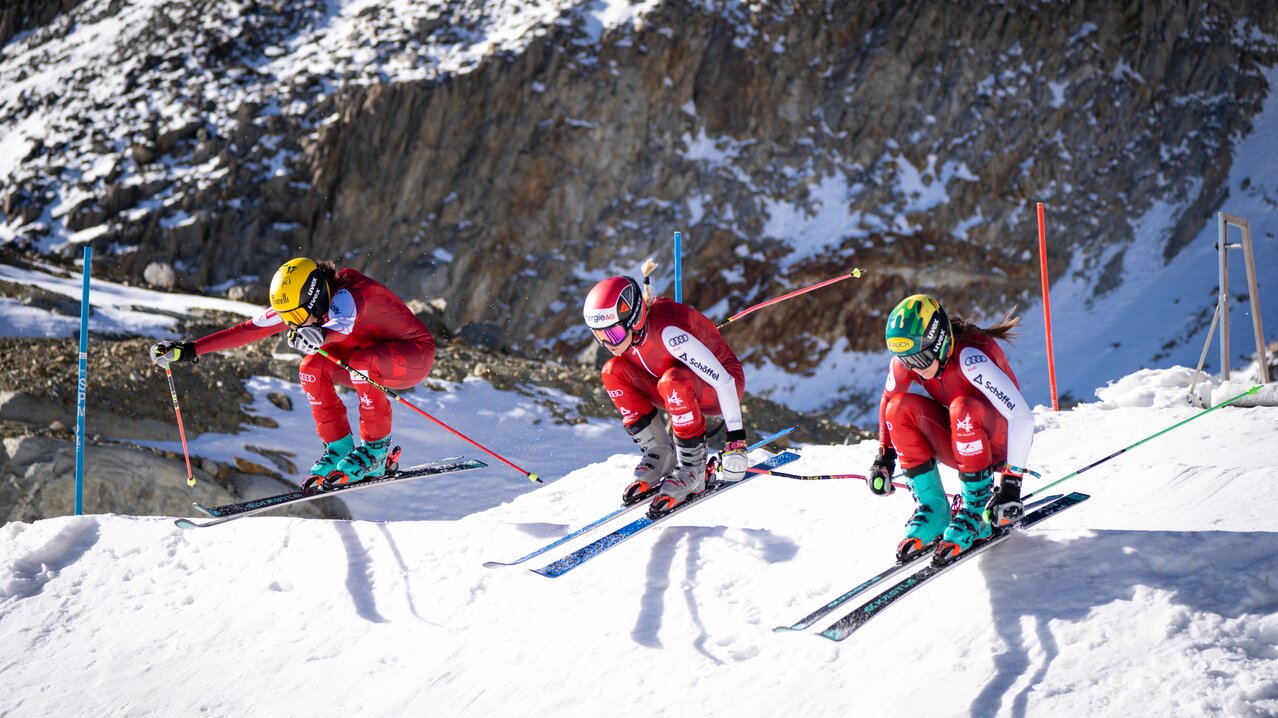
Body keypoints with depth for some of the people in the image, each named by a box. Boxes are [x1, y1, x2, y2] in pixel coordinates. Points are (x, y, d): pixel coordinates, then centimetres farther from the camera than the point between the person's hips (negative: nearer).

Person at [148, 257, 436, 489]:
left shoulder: (346, 295, -32)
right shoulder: (298, 303, -9)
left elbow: (343, 324, -55)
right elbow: (250, 329, -11)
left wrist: (322, 333, -78)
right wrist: (190, 350, -15)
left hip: (415, 353, -8)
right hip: (371, 350, 8)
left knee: (360, 362, -35)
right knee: (312, 368, -15)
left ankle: (376, 449, -19)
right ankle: (339, 449, -5)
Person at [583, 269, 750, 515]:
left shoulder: (667, 332, -33)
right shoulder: (623, 332, -11)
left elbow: (723, 381, -32)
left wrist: (735, 441, -32)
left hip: (719, 389, -8)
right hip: (681, 392, 8)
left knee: (671, 381, -37)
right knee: (613, 371, -11)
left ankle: (692, 471, -21)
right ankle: (660, 458, -6)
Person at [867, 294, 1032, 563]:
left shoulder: (970, 358, -30)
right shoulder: (906, 358, -12)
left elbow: (1022, 417, -35)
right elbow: (888, 401, 9)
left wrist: (1011, 482, -39)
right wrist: (884, 455, 0)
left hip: (1002, 440, -6)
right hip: (964, 446, 6)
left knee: (963, 407, -34)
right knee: (901, 407, -15)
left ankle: (978, 508, -20)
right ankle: (932, 512, -13)